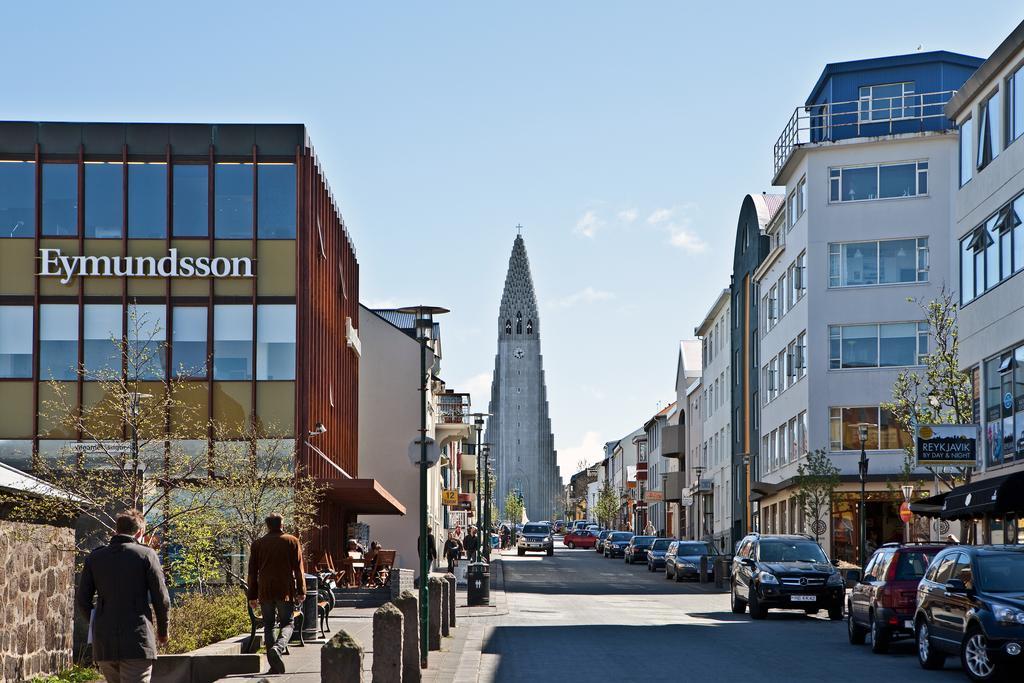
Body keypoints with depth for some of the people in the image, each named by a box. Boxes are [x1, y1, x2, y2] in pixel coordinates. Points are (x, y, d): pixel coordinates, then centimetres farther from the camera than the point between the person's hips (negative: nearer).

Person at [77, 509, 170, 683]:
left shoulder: (94, 558, 8)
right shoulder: (146, 555, -2)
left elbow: (83, 601, 8)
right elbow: (161, 600, -3)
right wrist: (162, 631, 13)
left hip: (103, 643, 4)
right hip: (137, 642, -4)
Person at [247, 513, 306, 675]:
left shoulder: (257, 544, 9)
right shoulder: (292, 541, 4)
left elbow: (252, 572, 9)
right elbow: (298, 569, 0)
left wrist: (252, 596, 11)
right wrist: (301, 591, 2)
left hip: (265, 592, 2)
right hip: (286, 591, -2)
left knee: (268, 626, 8)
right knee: (287, 624, 5)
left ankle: (274, 665, 2)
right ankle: (278, 648, -25)